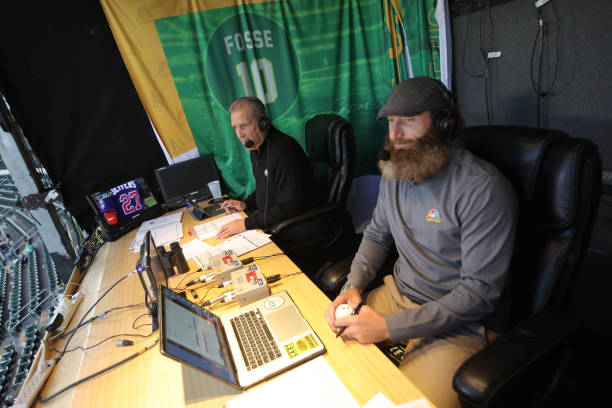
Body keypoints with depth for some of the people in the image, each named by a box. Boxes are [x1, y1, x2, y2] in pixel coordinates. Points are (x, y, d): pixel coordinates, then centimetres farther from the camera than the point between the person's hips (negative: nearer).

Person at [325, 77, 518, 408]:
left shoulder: (485, 189, -21)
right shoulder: (395, 173, 2)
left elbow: (480, 292, -21)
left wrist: (390, 327, -23)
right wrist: (353, 286, -5)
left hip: (458, 323, -5)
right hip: (397, 295, 6)